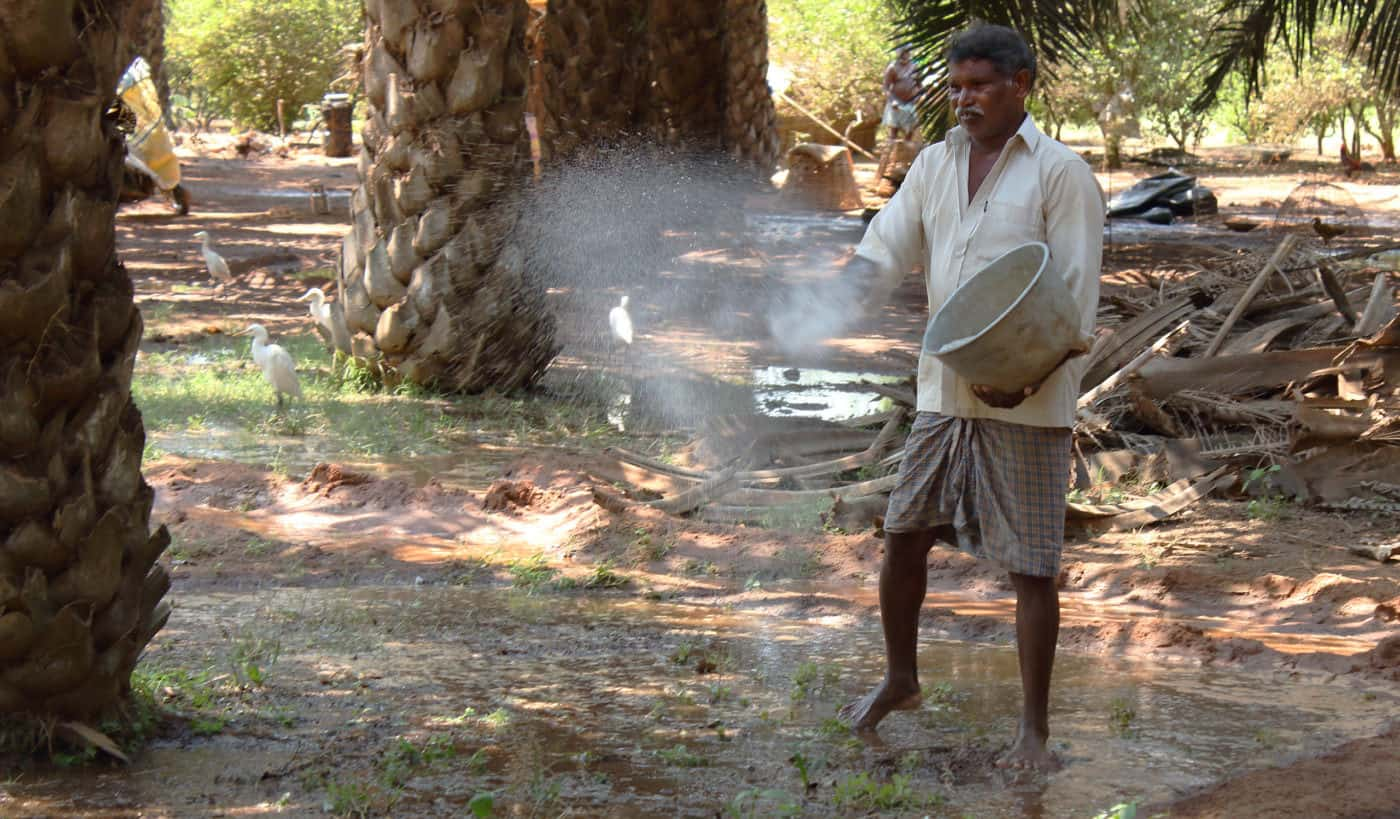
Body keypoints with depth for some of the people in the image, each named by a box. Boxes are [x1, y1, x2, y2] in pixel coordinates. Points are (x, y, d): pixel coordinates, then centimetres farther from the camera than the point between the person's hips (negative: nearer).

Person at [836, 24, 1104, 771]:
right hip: (945, 391, 6)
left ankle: (1035, 731, 8)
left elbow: (1077, 298, -11)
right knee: (904, 536, 12)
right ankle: (899, 680, 34)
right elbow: (885, 251, 8)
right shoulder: (935, 165, 10)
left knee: (1030, 565, -1)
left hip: (1028, 402, -5)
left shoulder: (1060, 174, -7)